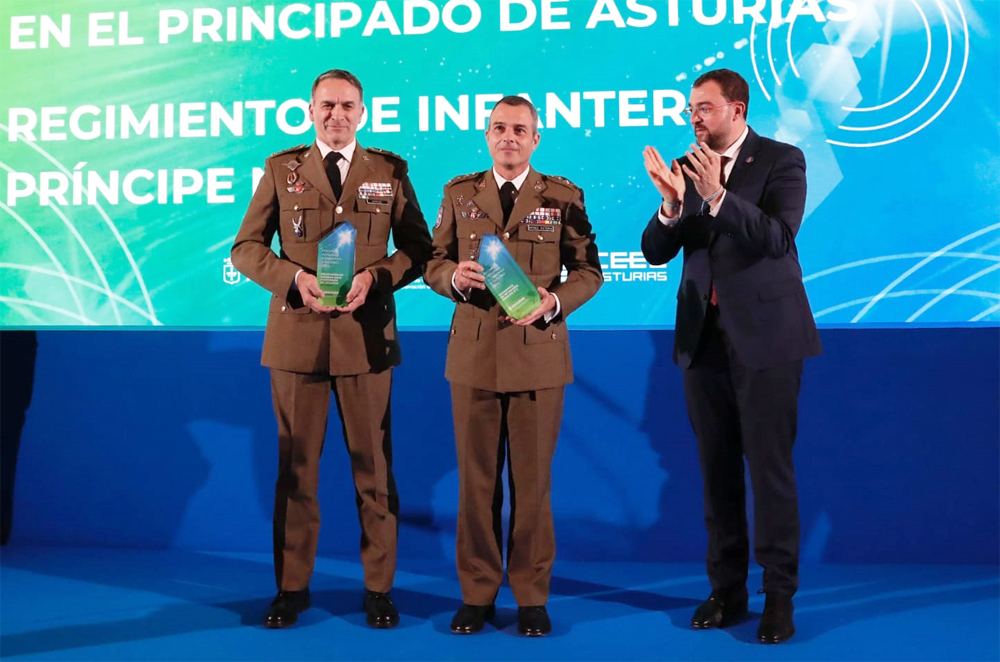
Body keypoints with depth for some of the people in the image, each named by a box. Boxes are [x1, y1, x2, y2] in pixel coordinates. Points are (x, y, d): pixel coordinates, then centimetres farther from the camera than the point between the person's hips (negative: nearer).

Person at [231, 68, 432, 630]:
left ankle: (379, 587, 16)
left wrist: (375, 277, -13)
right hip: (297, 336, 1)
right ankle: (292, 586, 18)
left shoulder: (390, 171, 6)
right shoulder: (281, 169, 7)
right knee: (297, 465, 6)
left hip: (367, 336, 0)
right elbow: (246, 247, 5)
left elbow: (418, 247, 6)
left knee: (373, 465, 4)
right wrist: (295, 278, -13)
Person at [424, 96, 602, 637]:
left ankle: (532, 597, 16)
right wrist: (454, 276, -13)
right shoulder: (458, 194, 9)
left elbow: (588, 271, 2)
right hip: (474, 354, 2)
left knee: (533, 478, 5)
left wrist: (554, 302, -17)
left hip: (538, 355, -1)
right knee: (476, 478, 6)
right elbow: (433, 263, 10)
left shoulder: (563, 197, 3)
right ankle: (477, 593, 17)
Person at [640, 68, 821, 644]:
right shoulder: (687, 167, 9)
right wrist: (672, 204, -17)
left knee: (770, 465, -3)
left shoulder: (782, 160, -3)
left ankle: (779, 595, 7)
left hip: (765, 336, -4)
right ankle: (727, 590, 19)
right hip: (705, 337, 5)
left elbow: (778, 238, -17)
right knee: (718, 468, 9)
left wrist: (718, 196, -27)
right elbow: (655, 252, 2)